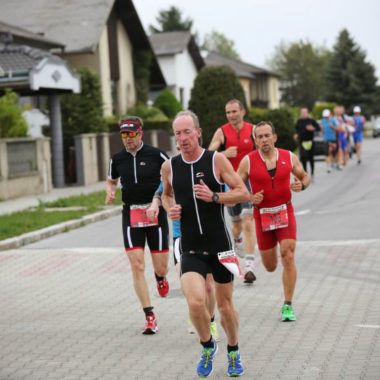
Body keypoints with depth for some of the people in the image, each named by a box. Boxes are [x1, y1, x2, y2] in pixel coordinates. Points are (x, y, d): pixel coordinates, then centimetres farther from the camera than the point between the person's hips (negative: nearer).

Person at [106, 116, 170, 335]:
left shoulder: (156, 155, -4)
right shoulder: (118, 159, 6)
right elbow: (111, 181, 24)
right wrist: (110, 191, 1)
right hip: (131, 216, 2)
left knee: (161, 268, 2)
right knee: (137, 267, -9)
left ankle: (160, 277, 43)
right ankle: (150, 318, -3)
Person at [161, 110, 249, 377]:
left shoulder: (217, 160, -5)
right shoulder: (169, 167, 3)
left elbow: (244, 193, -5)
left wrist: (214, 197, -19)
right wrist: (170, 209, 1)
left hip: (220, 245, -1)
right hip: (191, 249, 1)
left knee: (226, 306, 9)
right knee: (196, 302, -19)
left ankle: (233, 352, 36)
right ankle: (208, 346, 11)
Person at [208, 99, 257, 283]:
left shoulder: (253, 130, 0)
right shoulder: (221, 132, -2)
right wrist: (225, 154, -23)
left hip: (249, 181, -1)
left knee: (248, 223, -16)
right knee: (237, 223, 16)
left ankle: (249, 267, -18)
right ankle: (236, 239, 54)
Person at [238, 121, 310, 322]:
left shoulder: (289, 157, -2)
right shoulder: (248, 161, -7)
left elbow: (305, 176, 12)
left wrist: (302, 185, -11)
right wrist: (250, 198, -20)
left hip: (285, 212, 0)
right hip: (262, 215, 0)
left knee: (288, 257, -15)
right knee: (270, 267, 9)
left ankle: (288, 306, -6)